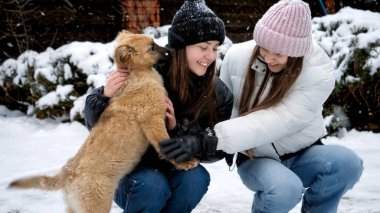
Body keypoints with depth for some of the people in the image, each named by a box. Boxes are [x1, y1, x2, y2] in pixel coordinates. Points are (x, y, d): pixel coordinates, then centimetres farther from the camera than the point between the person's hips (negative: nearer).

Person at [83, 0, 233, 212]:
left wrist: (177, 128, -25)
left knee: (196, 178, -29)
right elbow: (96, 125, -11)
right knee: (151, 185, -34)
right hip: (129, 173, -3)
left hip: (175, 173, 3)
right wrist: (105, 96, -35)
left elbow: (217, 149, -9)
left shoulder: (219, 93, -10)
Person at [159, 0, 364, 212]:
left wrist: (214, 140, -42)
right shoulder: (238, 56, -13)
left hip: (302, 155, 1)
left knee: (347, 162, -32)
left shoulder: (319, 73, -22)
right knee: (283, 189, -36)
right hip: (256, 158, 0)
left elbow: (274, 121, -33)